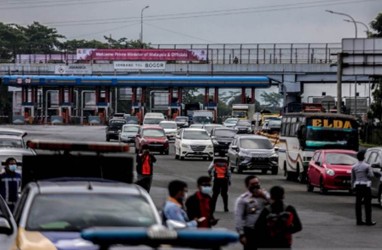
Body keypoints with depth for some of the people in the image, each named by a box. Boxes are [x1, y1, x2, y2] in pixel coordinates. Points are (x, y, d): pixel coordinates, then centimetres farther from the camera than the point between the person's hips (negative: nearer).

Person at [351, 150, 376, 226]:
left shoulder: (354, 167, 5)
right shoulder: (367, 166, -11)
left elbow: (352, 178, 9)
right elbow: (371, 175, -10)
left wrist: (353, 186, 16)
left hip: (357, 186, 5)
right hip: (365, 185, -5)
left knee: (358, 203, 6)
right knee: (367, 204, 0)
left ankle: (359, 220, 6)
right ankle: (368, 221, -1)